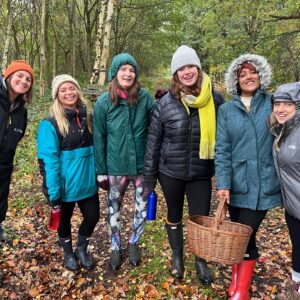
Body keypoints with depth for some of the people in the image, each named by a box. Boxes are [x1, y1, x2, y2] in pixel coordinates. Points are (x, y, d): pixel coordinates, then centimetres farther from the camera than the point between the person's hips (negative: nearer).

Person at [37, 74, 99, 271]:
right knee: (65, 220, 17)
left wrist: (99, 174, 6)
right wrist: (53, 191, -20)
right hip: (65, 185, -4)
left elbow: (94, 148, 8)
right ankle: (68, 253, 44)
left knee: (93, 217, 12)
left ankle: (81, 250, 40)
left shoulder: (87, 118, 3)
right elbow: (48, 160, -18)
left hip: (87, 182, 5)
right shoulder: (50, 124, -15)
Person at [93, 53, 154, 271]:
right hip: (116, 167, 0)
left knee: (142, 207, 14)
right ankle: (116, 247, 37)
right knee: (114, 208, 14)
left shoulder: (145, 97, -7)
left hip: (142, 164, 1)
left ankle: (134, 243, 40)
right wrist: (101, 171, -1)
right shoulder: (104, 102, -7)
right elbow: (99, 139, -2)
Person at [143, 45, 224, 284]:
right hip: (170, 171, 0)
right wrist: (149, 175, -2)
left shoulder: (215, 100, -6)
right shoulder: (165, 102, -8)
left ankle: (201, 261, 36)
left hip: (201, 173, 0)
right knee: (174, 215, 17)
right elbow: (153, 141, -3)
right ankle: (177, 257, 42)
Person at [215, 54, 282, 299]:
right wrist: (223, 183, -10)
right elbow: (222, 149, -2)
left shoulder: (273, 103, 4)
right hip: (238, 182, 2)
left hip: (264, 183, -1)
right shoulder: (226, 110, 5)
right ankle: (239, 277, 34)